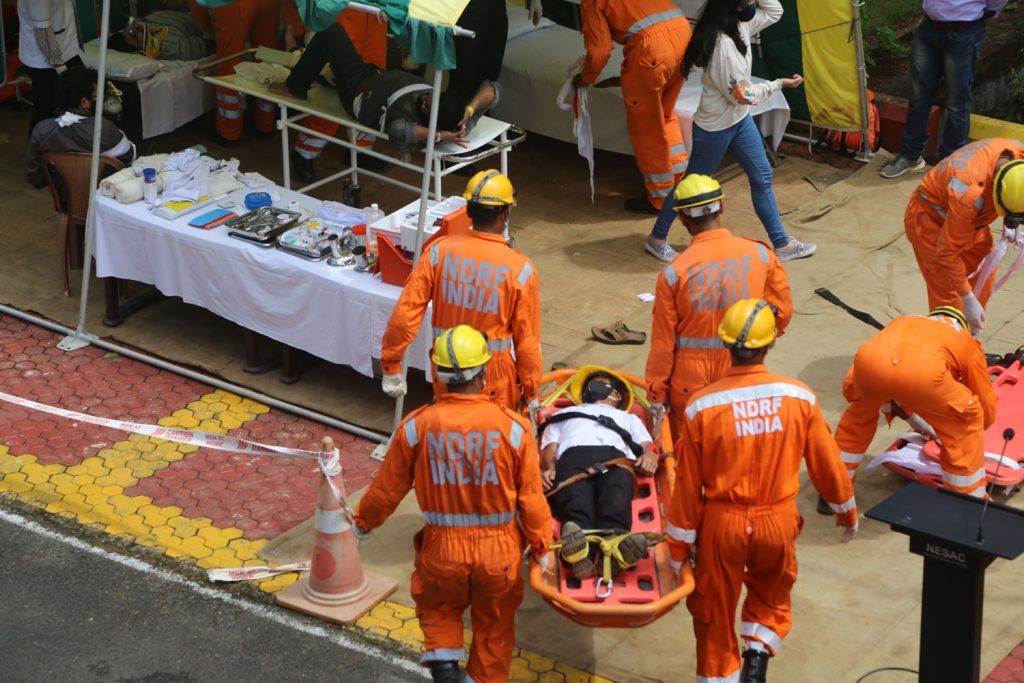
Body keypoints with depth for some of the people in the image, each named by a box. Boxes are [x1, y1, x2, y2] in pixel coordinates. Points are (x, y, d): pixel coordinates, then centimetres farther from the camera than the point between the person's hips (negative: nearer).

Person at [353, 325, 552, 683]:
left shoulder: (416, 426, -14)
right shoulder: (513, 427, -15)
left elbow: (387, 488, -1)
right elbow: (531, 498, -7)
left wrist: (362, 522, 19)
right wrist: (540, 547, 9)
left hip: (443, 547, 0)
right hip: (499, 549, 0)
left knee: (438, 610, 26)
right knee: (493, 626, 21)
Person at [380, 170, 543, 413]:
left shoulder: (440, 251, -12)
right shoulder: (520, 269, -17)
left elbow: (405, 313, -11)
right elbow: (527, 340, -10)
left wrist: (391, 365, 0)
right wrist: (532, 394, 2)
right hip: (495, 377, -2)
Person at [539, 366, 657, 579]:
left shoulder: (628, 418, 50)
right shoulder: (564, 413, 47)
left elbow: (647, 446, 29)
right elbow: (550, 447, 26)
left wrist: (649, 456, 1)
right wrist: (549, 469, 0)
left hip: (616, 458, 1)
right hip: (573, 455, -1)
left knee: (616, 507, -39)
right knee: (576, 504, -40)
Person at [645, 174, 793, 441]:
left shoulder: (674, 272, -17)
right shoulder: (759, 254, -11)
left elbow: (663, 342, -11)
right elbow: (782, 310, 3)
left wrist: (656, 396, 1)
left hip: (691, 382, -2)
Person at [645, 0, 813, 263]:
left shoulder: (739, 25, -5)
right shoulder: (723, 45, -32)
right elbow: (741, 95, -25)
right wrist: (779, 84, -14)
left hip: (739, 119, 9)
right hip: (715, 127, -9)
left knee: (762, 177, 11)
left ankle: (781, 244, 20)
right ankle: (657, 238, 26)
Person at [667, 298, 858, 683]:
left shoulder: (703, 406, -16)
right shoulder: (799, 398, -12)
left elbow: (688, 483, -10)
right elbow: (826, 464, -1)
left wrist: (679, 546, 2)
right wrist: (847, 512, 17)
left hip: (722, 524, -1)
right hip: (778, 522, 2)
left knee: (715, 612, 17)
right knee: (771, 598, 28)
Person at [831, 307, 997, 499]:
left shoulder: (904, 322, 46)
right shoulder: (967, 342, 37)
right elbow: (987, 403, 40)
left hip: (870, 358, 4)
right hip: (922, 373, -3)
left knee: (861, 412, 37)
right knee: (967, 420, 25)